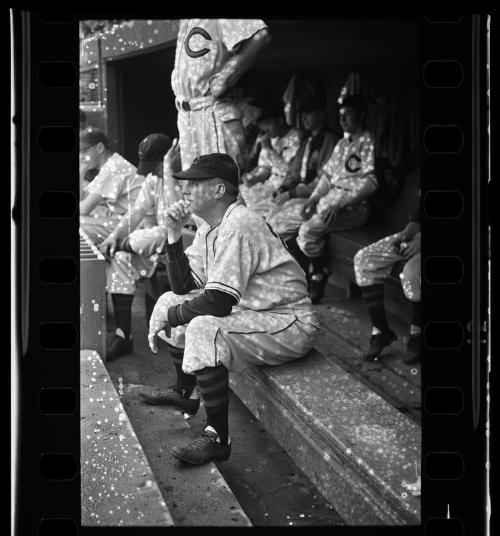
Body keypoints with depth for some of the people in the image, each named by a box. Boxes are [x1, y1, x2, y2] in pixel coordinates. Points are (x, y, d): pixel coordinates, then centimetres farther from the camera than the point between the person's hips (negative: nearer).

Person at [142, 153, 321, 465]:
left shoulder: (238, 226, -24)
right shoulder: (210, 227, 7)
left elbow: (218, 302, -27)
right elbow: (184, 286, 8)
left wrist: (168, 316, -14)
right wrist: (174, 238, -4)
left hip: (290, 324, -10)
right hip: (251, 311, 10)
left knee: (204, 329, -32)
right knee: (170, 300, 14)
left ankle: (218, 439, -19)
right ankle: (184, 393, 31)